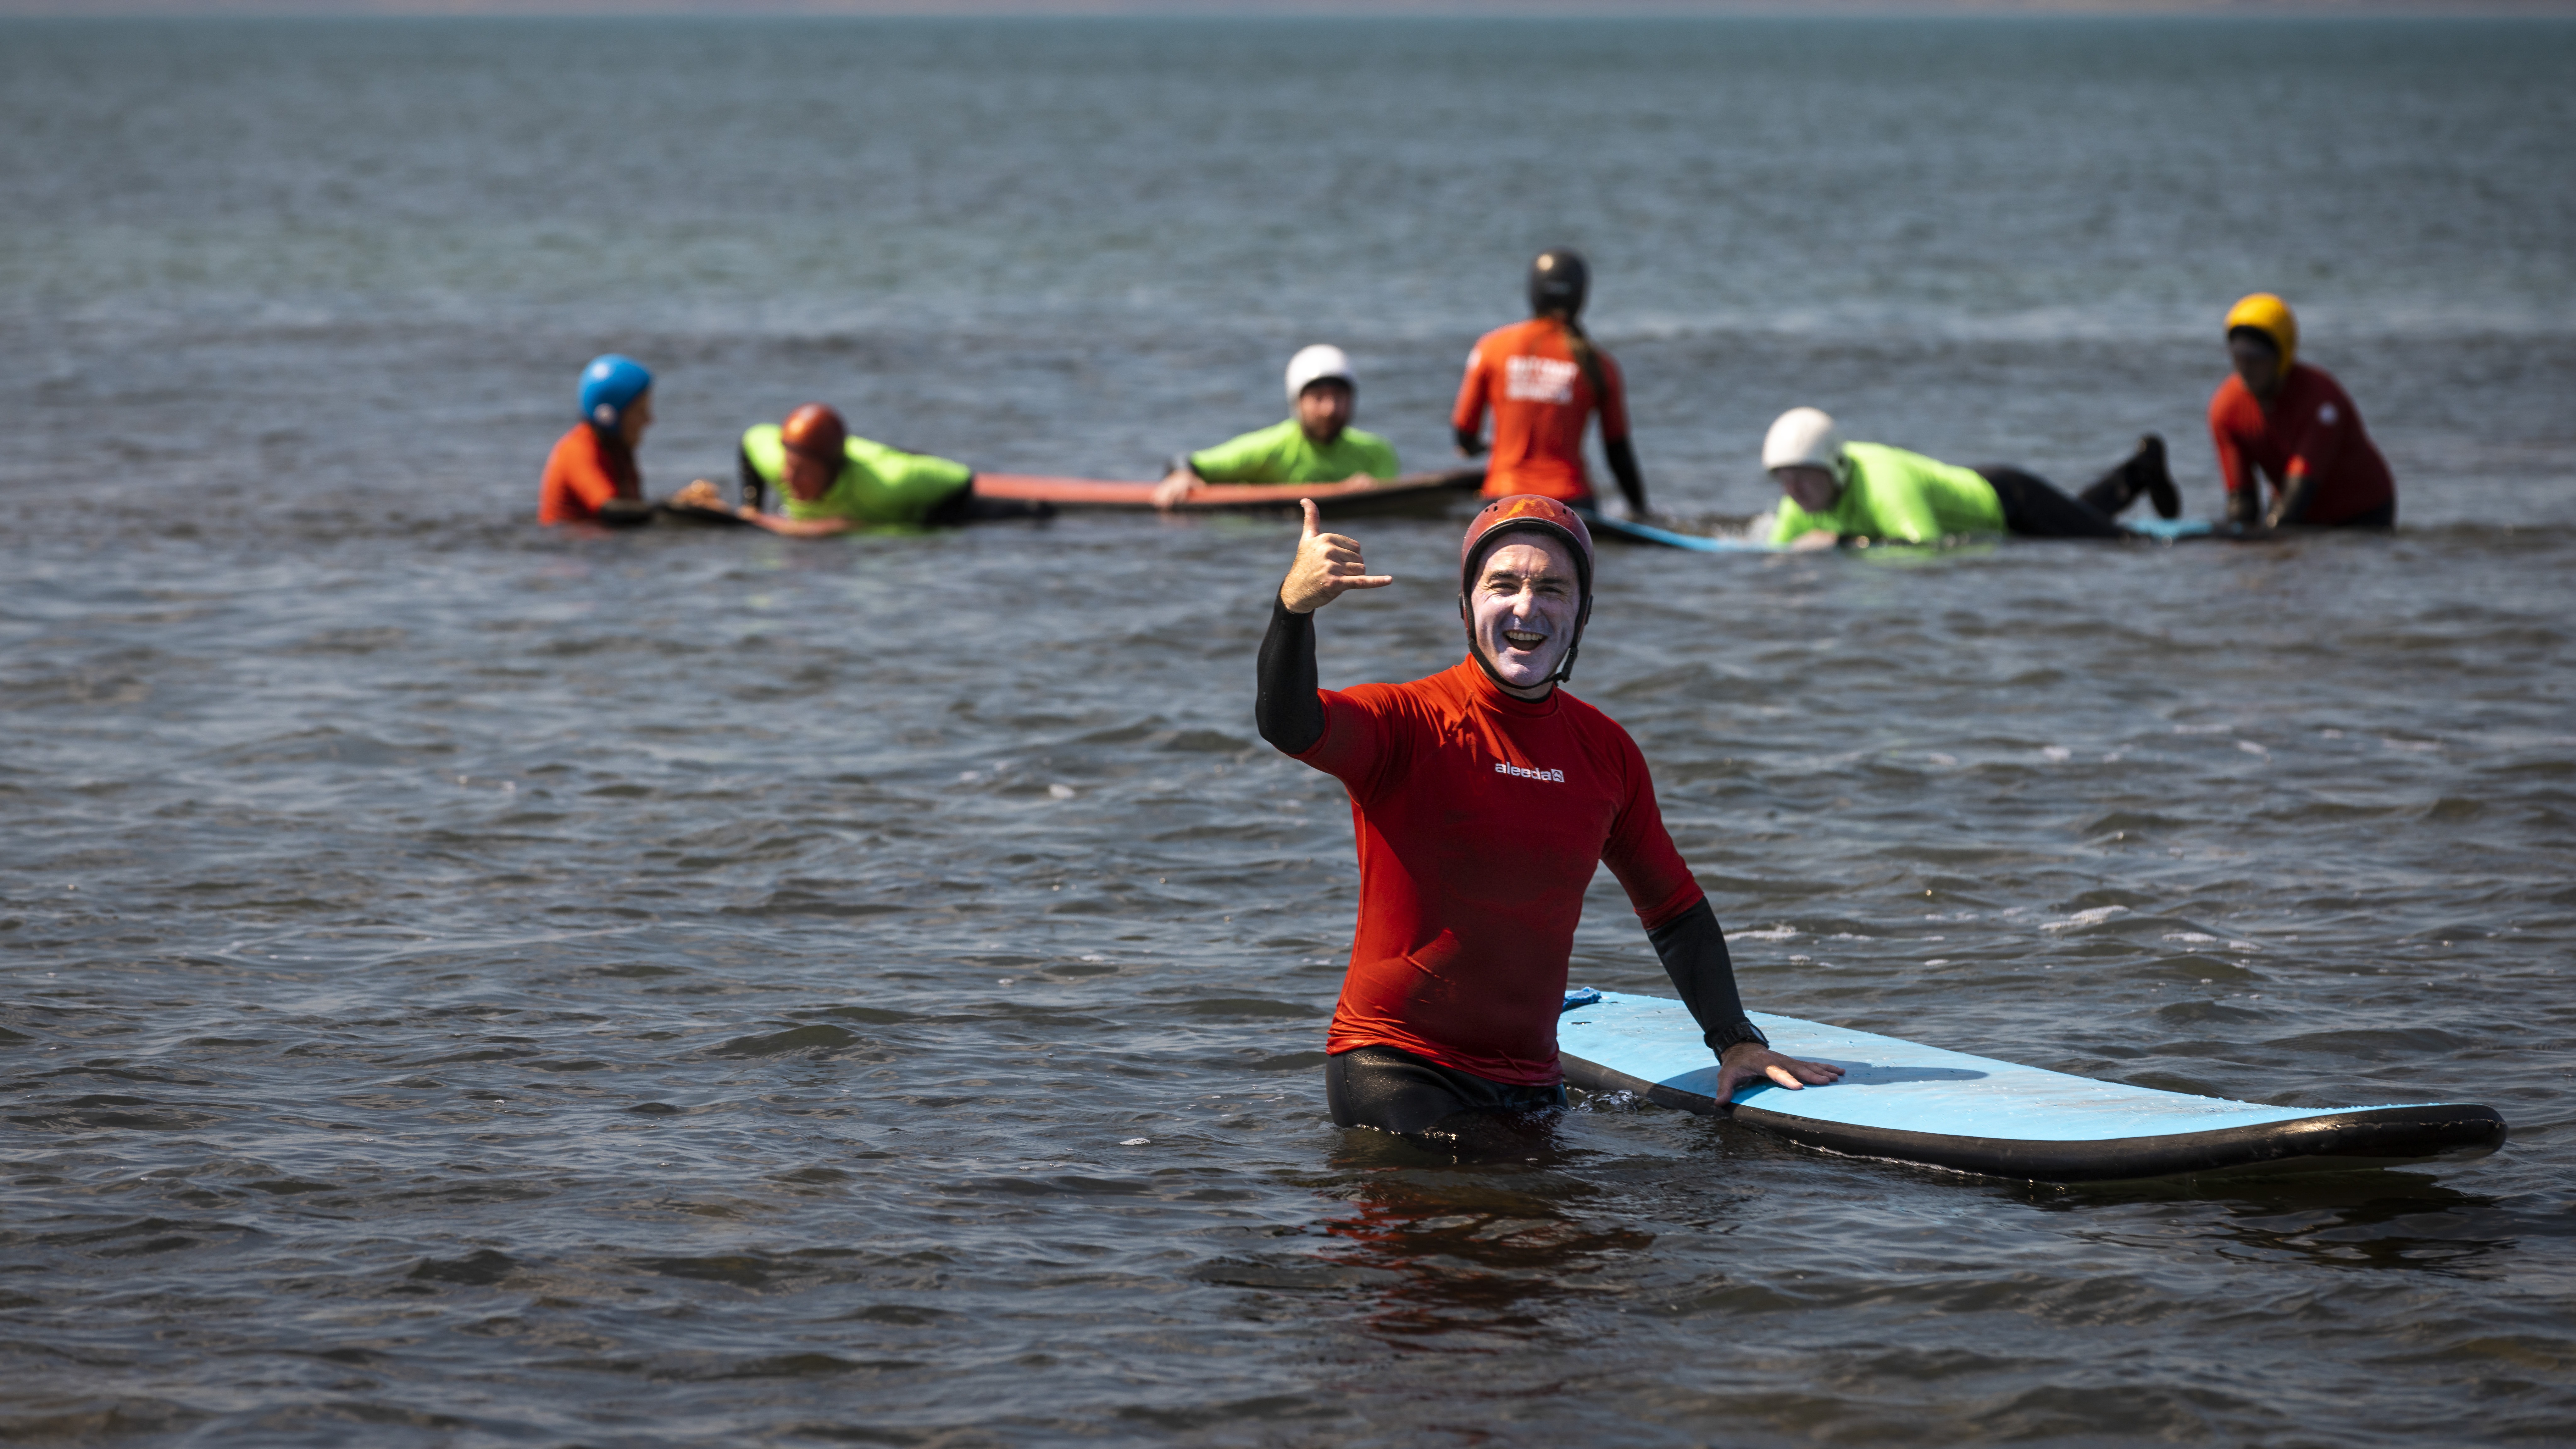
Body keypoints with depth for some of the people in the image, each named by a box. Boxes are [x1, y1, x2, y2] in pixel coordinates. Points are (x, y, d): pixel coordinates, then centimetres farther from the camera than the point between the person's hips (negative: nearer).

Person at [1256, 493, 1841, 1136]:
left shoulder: (1607, 751, 7)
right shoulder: (1409, 725, -8)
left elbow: (1674, 908, 16)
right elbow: (1290, 727, -28)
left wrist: (1737, 1040, 6)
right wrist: (1295, 606, -47)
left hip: (1529, 1080, 5)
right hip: (1392, 1067, -5)